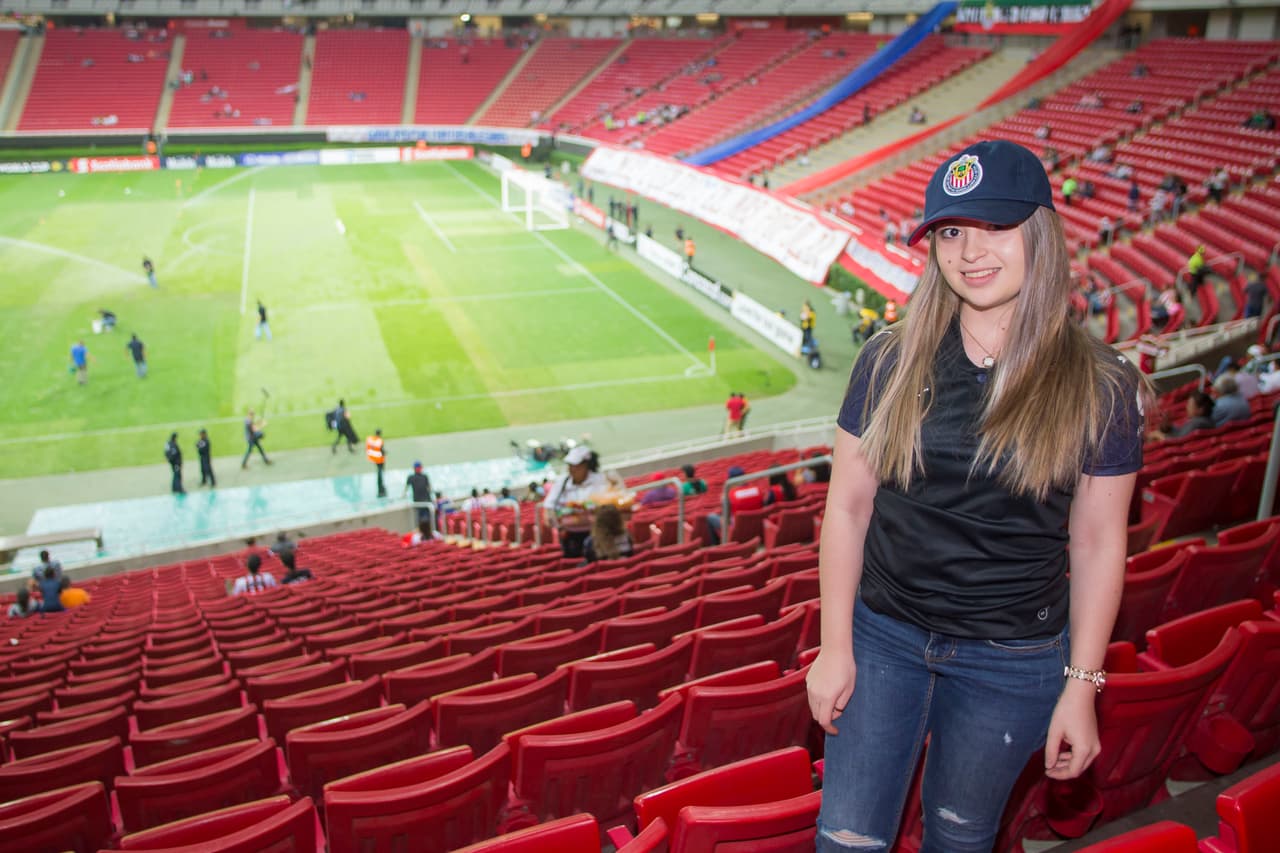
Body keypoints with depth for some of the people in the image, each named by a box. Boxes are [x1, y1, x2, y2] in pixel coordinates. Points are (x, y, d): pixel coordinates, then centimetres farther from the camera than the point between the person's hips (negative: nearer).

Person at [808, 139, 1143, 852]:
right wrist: (835, 646, -3)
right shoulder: (891, 362, -6)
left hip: (1013, 663, -1)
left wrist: (1082, 686, -2)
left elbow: (1099, 545, -3)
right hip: (882, 637, 1)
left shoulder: (1100, 385, -9)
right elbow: (847, 506, -3)